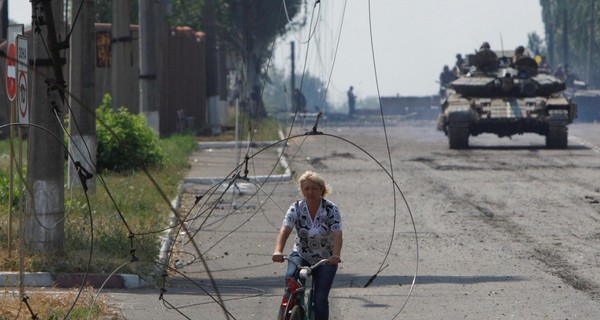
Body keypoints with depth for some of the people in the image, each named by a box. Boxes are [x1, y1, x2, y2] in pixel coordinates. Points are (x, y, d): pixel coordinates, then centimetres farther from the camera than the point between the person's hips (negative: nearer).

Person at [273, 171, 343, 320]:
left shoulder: (331, 210, -13)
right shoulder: (296, 208, -9)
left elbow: (337, 235, -24)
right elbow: (285, 230, -22)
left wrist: (336, 255, -44)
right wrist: (278, 251, -41)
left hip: (325, 259, -1)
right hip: (301, 255, 1)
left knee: (320, 299, -12)